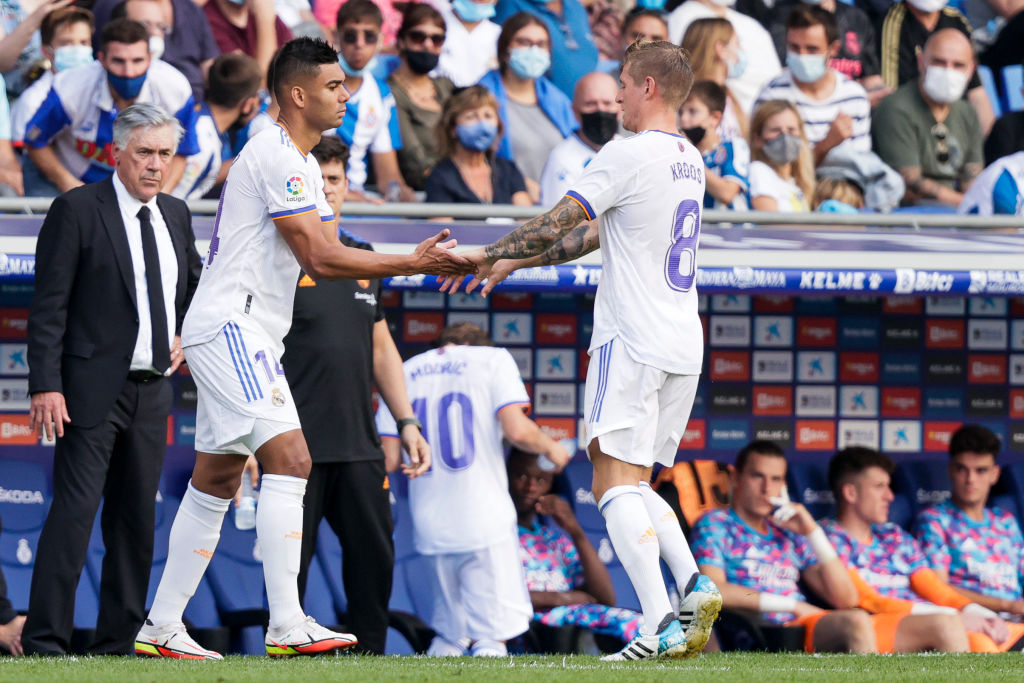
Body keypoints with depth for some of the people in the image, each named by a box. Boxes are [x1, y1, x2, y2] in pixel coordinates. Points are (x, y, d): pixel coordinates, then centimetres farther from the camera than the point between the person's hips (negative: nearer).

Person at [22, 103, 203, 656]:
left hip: (152, 390, 7)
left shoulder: (176, 216, 13)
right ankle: (45, 642, -11)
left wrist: (188, 337, 8)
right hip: (93, 389, -7)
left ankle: (118, 643, 13)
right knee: (74, 512, -12)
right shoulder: (77, 210, -6)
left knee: (136, 520, 8)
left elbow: (196, 289, 28)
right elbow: (49, 305, -10)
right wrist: (45, 385, -17)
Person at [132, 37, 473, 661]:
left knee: (215, 483, 12)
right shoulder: (276, 157, -15)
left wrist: (417, 262, 7)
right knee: (289, 461, -19)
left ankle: (162, 627, 17)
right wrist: (414, 265, -17)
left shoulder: (302, 163, 19)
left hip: (245, 334, 11)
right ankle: (287, 625, -25)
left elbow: (326, 255, 18)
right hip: (230, 324, -11)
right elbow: (319, 258, -19)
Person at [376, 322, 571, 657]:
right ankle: (487, 650, -29)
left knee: (449, 631, 18)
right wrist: (550, 448, 10)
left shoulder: (405, 372, 14)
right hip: (485, 522, -4)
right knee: (494, 631, -5)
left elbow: (389, 460, 7)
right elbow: (517, 430, -9)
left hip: (430, 526, 4)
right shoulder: (493, 359, 5)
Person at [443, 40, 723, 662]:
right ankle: (693, 585, -4)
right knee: (634, 486, 16)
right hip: (684, 347, 8)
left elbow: (556, 223, -9)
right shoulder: (690, 161, 16)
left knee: (617, 484, -10)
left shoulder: (628, 155, -12)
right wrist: (517, 261, 24)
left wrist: (491, 254, 6)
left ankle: (660, 624, -23)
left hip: (632, 341, -8)